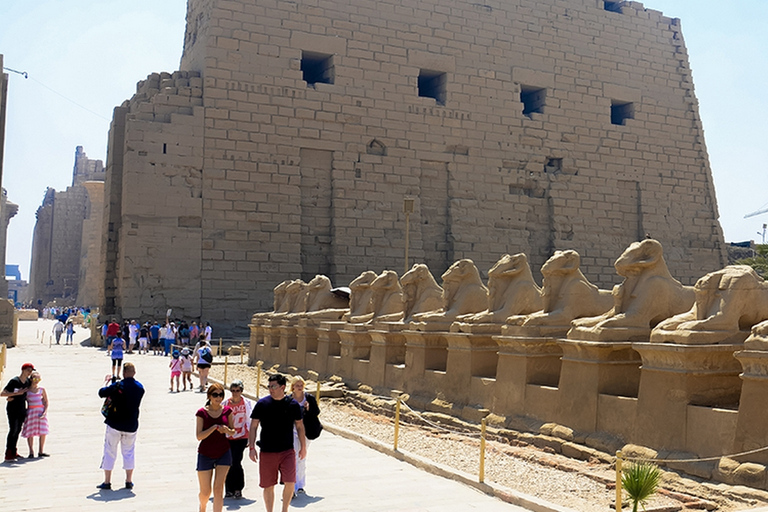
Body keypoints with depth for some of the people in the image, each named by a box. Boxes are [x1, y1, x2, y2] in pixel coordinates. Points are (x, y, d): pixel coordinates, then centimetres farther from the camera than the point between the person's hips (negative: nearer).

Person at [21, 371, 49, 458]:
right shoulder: (26, 390, 5)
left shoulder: (42, 390, 6)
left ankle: (40, 451, 8)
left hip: (41, 411, 1)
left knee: (43, 432, -2)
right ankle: (31, 452, 10)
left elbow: (46, 402, 6)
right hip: (30, 411, -1)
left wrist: (45, 412, -7)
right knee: (30, 432, -2)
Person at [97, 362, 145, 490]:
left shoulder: (117, 386, -15)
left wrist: (108, 383, 9)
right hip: (131, 426, 3)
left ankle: (107, 482, 11)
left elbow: (101, 393, -10)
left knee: (109, 452, 8)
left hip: (115, 424, -3)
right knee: (129, 452, 14)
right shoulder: (140, 387, -1)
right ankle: (129, 481, 16)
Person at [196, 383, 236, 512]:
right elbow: (199, 436, -14)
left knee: (218, 489, -8)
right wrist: (215, 427, -25)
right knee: (205, 492, 9)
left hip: (223, 454, 1)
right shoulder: (202, 412, -9)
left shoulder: (226, 411, -2)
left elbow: (233, 431, 9)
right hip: (205, 454, -1)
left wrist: (227, 430, -14)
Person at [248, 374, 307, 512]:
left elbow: (299, 426, 10)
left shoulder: (293, 404, -2)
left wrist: (303, 447, 13)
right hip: (267, 452, 0)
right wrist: (251, 447, -4)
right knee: (268, 486, 7)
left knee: (290, 483, -9)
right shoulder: (262, 404, -3)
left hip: (287, 451, 0)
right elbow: (253, 427, 2)